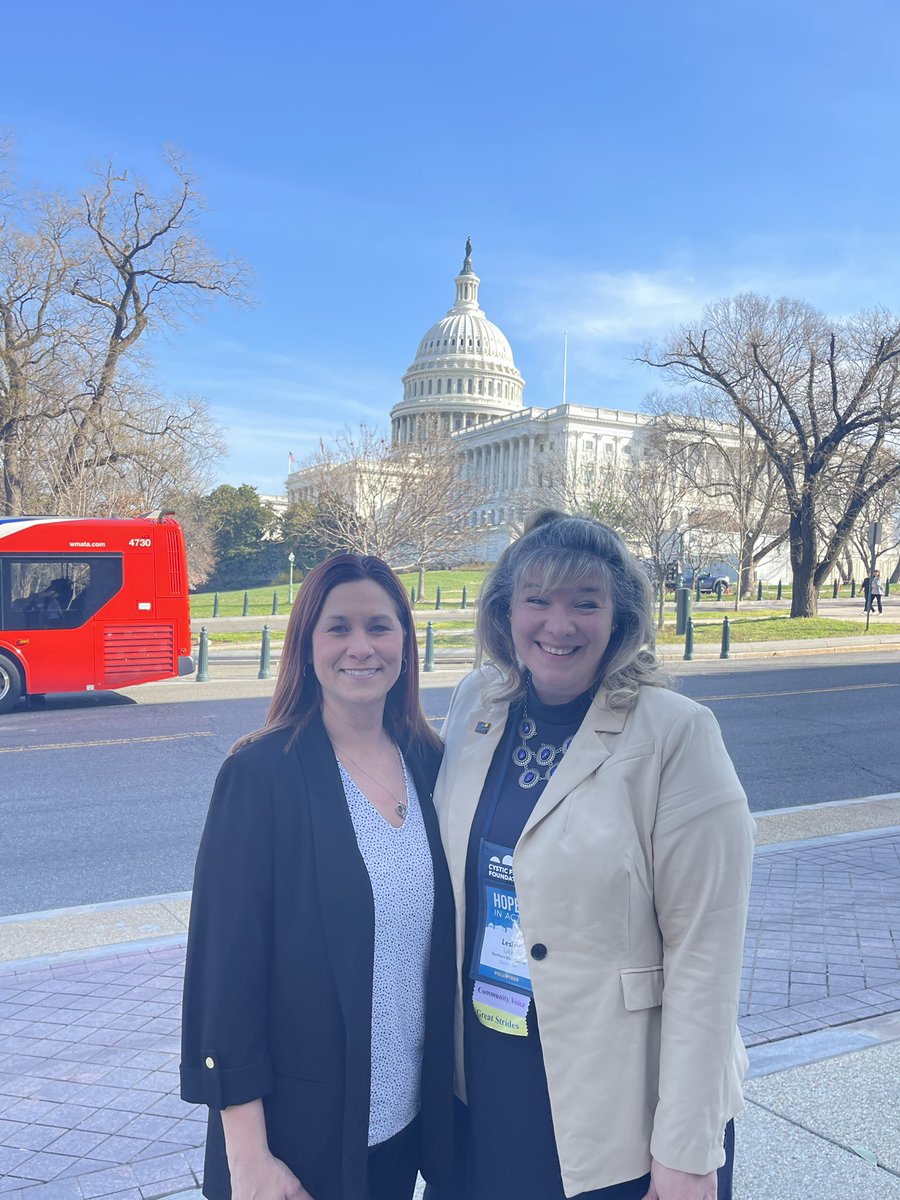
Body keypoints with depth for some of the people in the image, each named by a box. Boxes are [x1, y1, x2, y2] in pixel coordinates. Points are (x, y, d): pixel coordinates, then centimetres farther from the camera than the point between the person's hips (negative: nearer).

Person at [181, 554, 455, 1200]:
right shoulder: (261, 774, -16)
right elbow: (226, 962, -15)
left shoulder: (430, 764, -2)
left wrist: (447, 1081, 5)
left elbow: (444, 933, 6)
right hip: (302, 1124, -4)